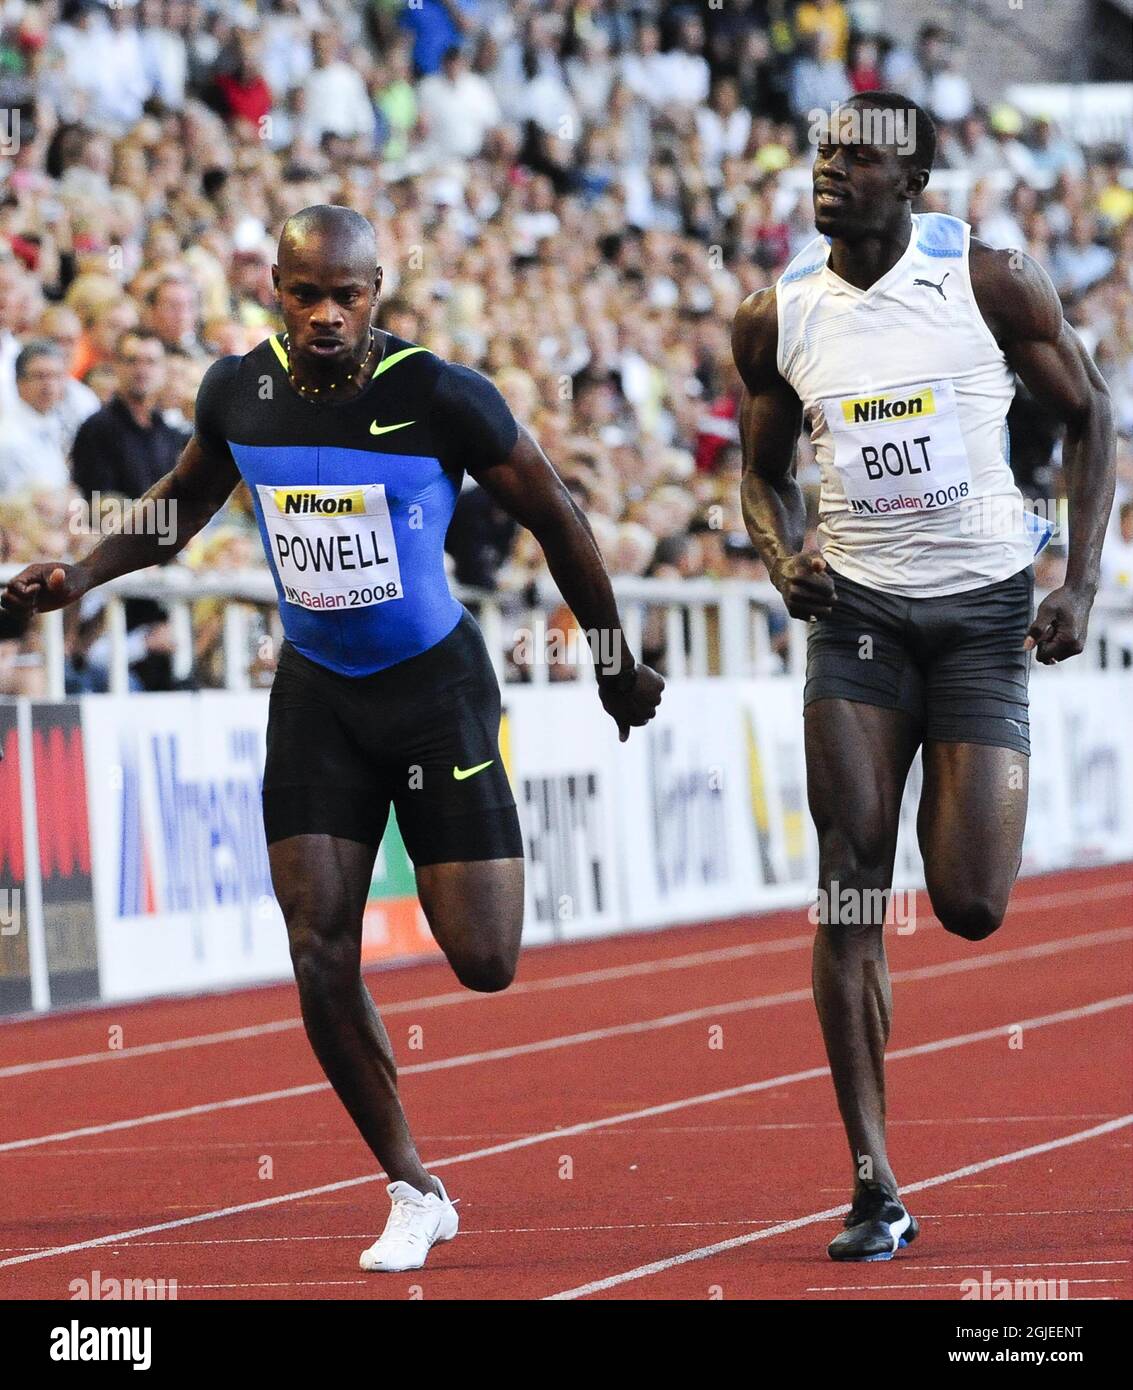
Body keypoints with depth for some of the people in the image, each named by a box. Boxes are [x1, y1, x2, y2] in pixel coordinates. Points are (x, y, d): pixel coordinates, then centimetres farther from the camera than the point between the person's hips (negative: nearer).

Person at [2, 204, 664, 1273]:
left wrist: (615, 669, 4)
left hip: (435, 683, -3)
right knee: (320, 956, -8)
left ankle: (498, 850, 33)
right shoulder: (238, 393, -6)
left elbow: (557, 521, -5)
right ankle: (414, 1194, 7)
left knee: (484, 965, -6)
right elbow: (185, 502, 16)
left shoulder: (439, 398, -18)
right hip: (315, 692, 3)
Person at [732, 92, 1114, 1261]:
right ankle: (874, 1184, -4)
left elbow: (1087, 416, 3)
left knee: (971, 908, -7)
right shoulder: (776, 319, 1)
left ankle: (976, 802, 34)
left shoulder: (991, 282, -6)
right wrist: (782, 558, -6)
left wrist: (1081, 583, -6)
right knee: (850, 898, -8)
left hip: (985, 608, -2)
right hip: (856, 611, 2)